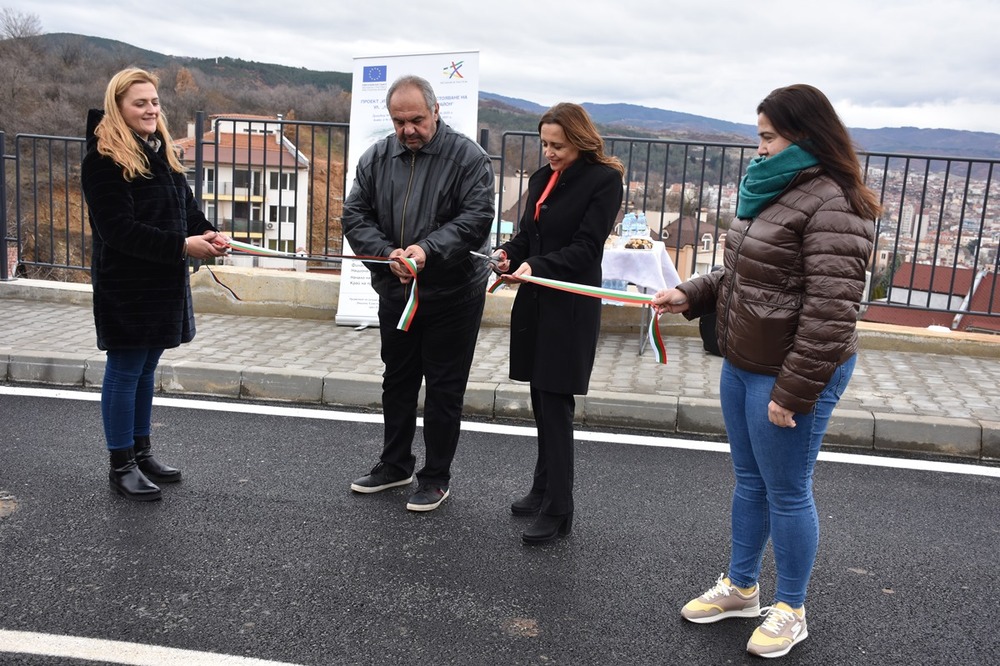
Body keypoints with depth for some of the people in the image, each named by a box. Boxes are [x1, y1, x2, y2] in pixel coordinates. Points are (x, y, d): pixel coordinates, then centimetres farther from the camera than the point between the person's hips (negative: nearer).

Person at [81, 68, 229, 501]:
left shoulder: (161, 152, 12)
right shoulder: (104, 159, -14)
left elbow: (186, 205, 14)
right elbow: (118, 228, -21)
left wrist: (206, 232, -9)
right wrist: (182, 246, -25)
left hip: (165, 283, 8)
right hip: (126, 286, -8)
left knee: (146, 368, 16)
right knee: (124, 370, 2)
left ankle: (141, 452, 29)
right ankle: (121, 465, 13)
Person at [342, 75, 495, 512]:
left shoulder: (467, 156, -10)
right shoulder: (376, 158, 3)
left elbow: (477, 218, -18)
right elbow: (355, 217, 1)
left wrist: (429, 250, -29)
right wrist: (388, 254, -16)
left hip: (452, 295, -5)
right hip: (395, 292, 5)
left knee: (444, 389, 5)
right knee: (397, 382, 17)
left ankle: (436, 477, 20)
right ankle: (395, 466, 35)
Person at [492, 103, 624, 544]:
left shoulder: (603, 180, -7)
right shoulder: (541, 178, 13)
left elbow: (585, 247, -14)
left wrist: (537, 266, -26)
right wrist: (509, 253, -4)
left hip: (571, 307, -7)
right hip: (535, 302, 7)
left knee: (556, 405, -5)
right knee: (541, 402, 13)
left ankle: (558, 511, 5)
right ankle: (544, 490, 27)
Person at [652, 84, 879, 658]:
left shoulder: (832, 205, -20)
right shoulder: (776, 192, 10)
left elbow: (832, 312, -24)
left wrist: (794, 392, -22)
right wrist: (691, 295, 6)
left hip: (792, 374, -9)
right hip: (742, 365, 9)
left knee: (787, 492, 6)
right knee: (750, 481, 20)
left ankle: (791, 611, 26)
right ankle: (741, 587, 38)